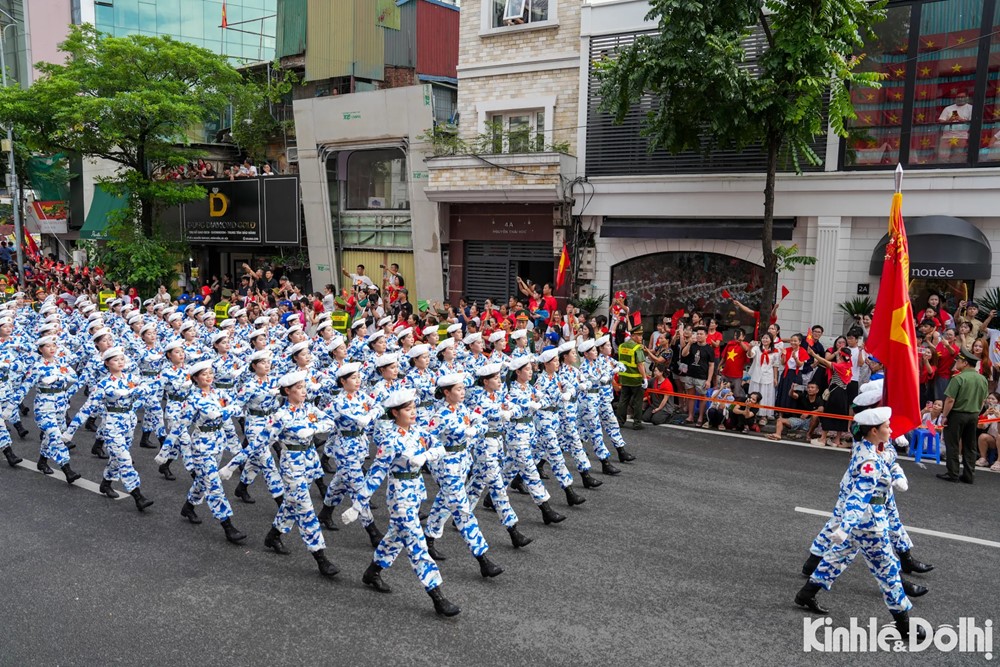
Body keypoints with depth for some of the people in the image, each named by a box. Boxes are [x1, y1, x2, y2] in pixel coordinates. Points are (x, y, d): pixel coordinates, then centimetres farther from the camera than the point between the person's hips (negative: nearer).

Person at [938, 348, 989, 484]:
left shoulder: (959, 378, -17)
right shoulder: (983, 379, 4)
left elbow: (950, 400, -19)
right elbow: (983, 401, 12)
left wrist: (944, 415, -11)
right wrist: (976, 413, 20)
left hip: (957, 414, -6)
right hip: (974, 415, 6)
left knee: (952, 445, 3)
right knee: (970, 446, 13)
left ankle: (953, 474, 6)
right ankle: (969, 475, 17)